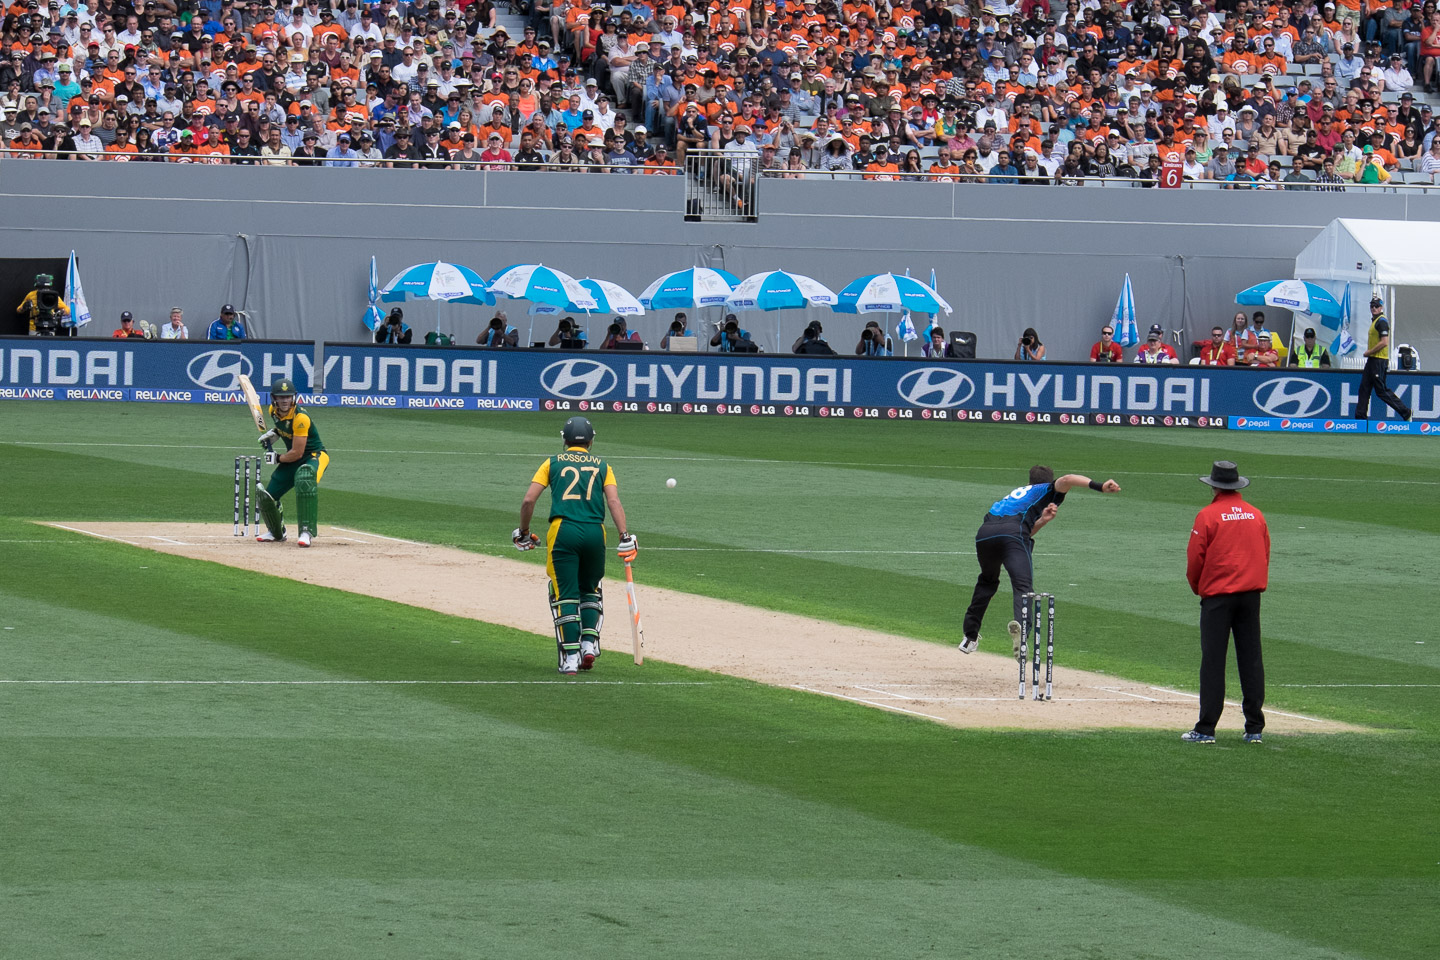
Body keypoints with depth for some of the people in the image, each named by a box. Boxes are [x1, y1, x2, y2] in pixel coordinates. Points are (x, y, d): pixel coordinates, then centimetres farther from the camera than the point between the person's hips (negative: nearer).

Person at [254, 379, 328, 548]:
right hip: (292, 460, 8)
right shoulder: (273, 411, -5)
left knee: (305, 479, -41)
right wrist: (272, 434, 2)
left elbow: (297, 453, -26)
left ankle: (307, 532, -42)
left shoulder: (300, 418, -28)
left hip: (315, 456, -8)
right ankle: (277, 533, 33)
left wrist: (277, 458, -12)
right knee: (266, 496, 5)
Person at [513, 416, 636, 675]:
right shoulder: (602, 466, 16)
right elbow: (614, 501, 0)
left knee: (565, 595, 0)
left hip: (563, 531, -2)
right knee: (589, 590, 20)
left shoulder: (552, 464, 14)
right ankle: (589, 643, 4)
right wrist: (624, 537, -7)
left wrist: (523, 533, 17)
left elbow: (528, 500, 5)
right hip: (595, 532, 2)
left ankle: (571, 657, -8)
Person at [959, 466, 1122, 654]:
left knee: (987, 581, 28)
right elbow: (1066, 480, 3)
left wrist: (1040, 521, 9)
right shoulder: (1047, 490, 26)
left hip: (984, 532, 5)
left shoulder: (1015, 494, 40)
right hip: (1011, 531, -5)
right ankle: (1020, 623, -45)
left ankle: (970, 636, 29)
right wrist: (1100, 486, -9)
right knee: (1023, 585, -14)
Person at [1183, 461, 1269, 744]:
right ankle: (1254, 728, 7)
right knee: (1251, 660, 7)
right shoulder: (1256, 515, 7)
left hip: (1217, 596, -5)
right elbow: (1265, 555, 13)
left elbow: (1194, 559, -6)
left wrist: (1197, 588, 11)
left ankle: (1206, 729, -6)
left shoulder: (1207, 516, -8)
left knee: (1213, 661, -3)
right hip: (1251, 593, 5)